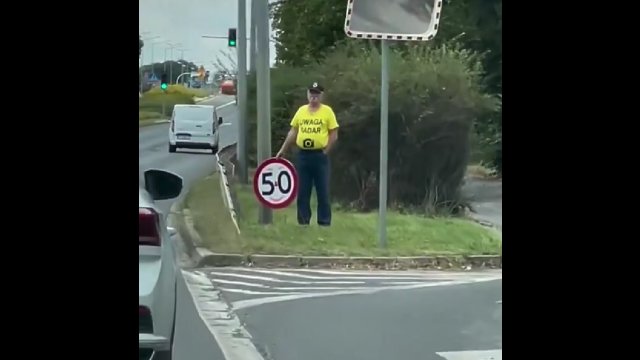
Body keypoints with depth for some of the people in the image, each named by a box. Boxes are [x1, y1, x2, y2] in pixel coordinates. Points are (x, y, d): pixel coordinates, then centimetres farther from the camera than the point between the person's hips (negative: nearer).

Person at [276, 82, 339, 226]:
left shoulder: (327, 111, -2)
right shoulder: (301, 110, 9)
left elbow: (334, 135, -3)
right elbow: (293, 133, 13)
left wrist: (325, 152, -6)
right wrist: (282, 151, 9)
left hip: (320, 156, -3)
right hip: (302, 155, 4)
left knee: (322, 191, 1)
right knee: (302, 191, 6)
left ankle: (324, 222, 7)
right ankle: (303, 221, 14)